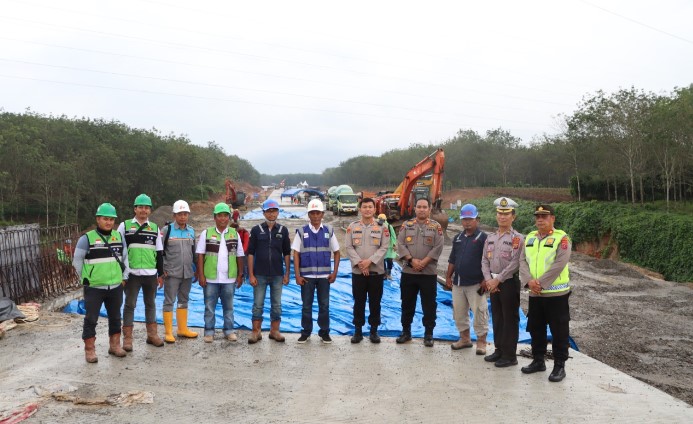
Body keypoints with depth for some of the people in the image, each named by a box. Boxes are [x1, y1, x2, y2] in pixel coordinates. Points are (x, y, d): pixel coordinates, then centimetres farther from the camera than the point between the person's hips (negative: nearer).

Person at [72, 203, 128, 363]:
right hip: (94, 288, -4)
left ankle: (114, 345, 28)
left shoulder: (118, 236, 6)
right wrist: (85, 279, 0)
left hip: (115, 287, 4)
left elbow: (125, 257, 14)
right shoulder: (87, 238, -8)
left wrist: (124, 277, 10)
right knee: (91, 319, 2)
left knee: (115, 317, 15)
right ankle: (89, 350, 14)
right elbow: (77, 261, -2)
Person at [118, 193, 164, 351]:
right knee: (129, 305, 2)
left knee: (150, 304, 12)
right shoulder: (124, 225, 1)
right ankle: (127, 338, 9)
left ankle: (152, 334, 22)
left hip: (151, 273, 3)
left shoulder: (155, 228, 10)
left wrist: (160, 274, 10)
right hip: (132, 273, -3)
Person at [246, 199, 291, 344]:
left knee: (276, 305, 9)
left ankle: (274, 331, 21)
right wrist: (251, 275, -5)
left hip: (277, 275, 1)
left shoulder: (283, 230, 4)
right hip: (260, 275, -1)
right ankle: (256, 332, 16)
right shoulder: (256, 230, 0)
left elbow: (287, 253, 7)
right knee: (258, 305, 5)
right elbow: (250, 253, 0)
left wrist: (287, 273, 2)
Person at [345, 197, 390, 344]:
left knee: (375, 302, 6)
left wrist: (370, 261, -15)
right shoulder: (352, 226, 4)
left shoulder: (382, 227, 2)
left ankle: (374, 330, 18)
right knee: (359, 302, 7)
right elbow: (349, 247, -1)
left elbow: (385, 247, -5)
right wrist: (359, 263, -12)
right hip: (357, 271, 1)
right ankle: (358, 330, 17)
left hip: (376, 271, 0)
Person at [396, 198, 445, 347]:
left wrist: (423, 262, -16)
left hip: (429, 273, -2)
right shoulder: (407, 225, 6)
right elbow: (400, 245, -2)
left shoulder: (436, 227, 1)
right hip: (408, 272, 2)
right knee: (407, 304, 11)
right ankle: (406, 331, 24)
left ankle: (428, 334, 16)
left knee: (429, 305, 4)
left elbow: (438, 247, -8)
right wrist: (412, 260, -14)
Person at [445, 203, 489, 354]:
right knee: (458, 312, 13)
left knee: (479, 312, -1)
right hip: (458, 282, 6)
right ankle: (465, 338, 28)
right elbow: (452, 259, 17)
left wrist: (485, 280, -15)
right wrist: (448, 276, 13)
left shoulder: (483, 238, -6)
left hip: (475, 283, -6)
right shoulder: (458, 238, 12)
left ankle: (481, 342, 12)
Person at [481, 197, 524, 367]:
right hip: (493, 283, 6)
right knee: (497, 317, 14)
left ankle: (510, 356, 10)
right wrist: (488, 279, -6)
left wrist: (498, 280, -17)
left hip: (510, 282, -6)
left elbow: (515, 263, -17)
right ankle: (499, 350, 26)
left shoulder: (517, 238, -10)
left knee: (510, 319, 1)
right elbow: (485, 260, 8)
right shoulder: (490, 237, 10)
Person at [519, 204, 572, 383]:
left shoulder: (562, 238, -9)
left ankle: (559, 366, 15)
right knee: (535, 329, 16)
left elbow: (559, 264, -19)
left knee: (559, 331, 3)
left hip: (556, 293, -6)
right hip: (534, 294, 6)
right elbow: (523, 261, 3)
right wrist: (529, 281, -13)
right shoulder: (529, 238, 10)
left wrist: (540, 283, -19)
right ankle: (538, 361, 31)